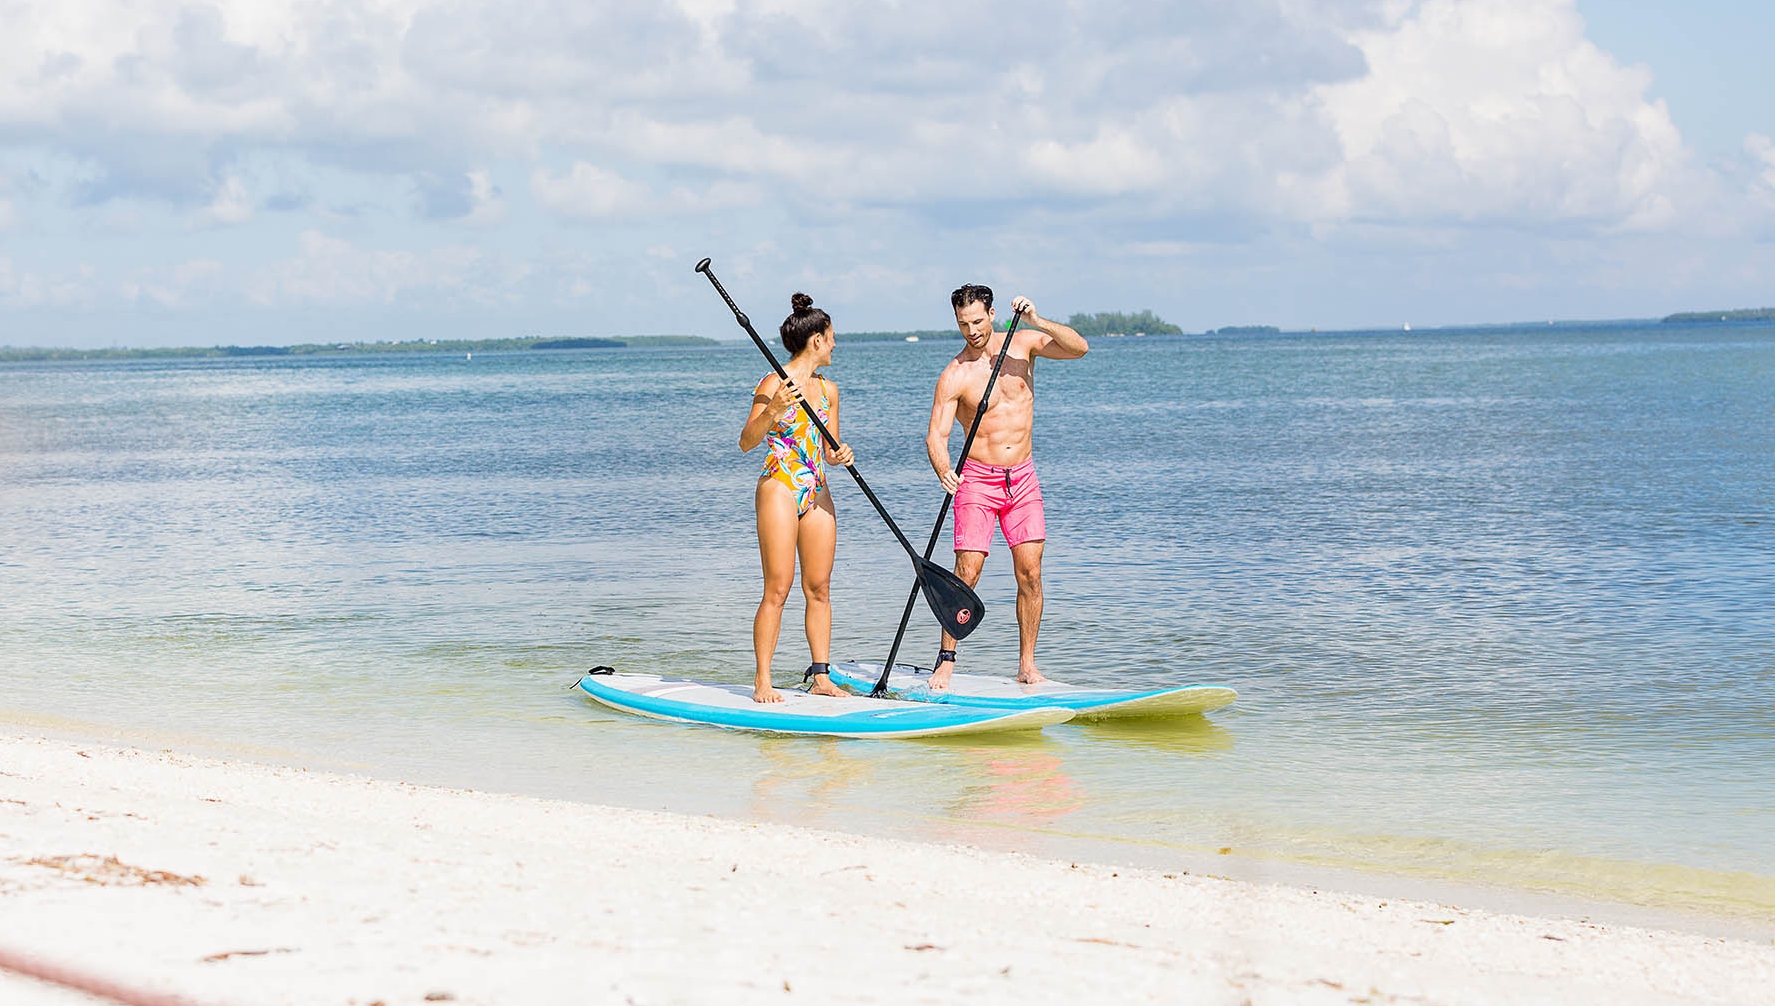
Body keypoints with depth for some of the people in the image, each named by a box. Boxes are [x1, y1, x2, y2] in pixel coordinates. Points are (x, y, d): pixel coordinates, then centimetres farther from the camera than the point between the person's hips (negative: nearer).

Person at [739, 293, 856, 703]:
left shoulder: (828, 390, 13)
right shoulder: (775, 384, -9)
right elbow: (746, 442, -14)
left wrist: (840, 455, -4)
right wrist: (771, 413, -31)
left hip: (817, 494, 7)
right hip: (779, 489, -7)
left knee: (819, 588, 6)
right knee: (778, 589, -8)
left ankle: (821, 676, 12)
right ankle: (762, 681, -4)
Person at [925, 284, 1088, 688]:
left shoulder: (1022, 343, 2)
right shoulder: (954, 375, -8)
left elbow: (1079, 348, -6)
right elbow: (936, 433, -14)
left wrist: (1037, 322, -20)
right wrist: (943, 469, -35)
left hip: (1023, 479, 3)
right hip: (977, 479, -3)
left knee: (1030, 572, -1)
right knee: (967, 572, -8)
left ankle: (1027, 665, 5)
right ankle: (946, 659, 3)